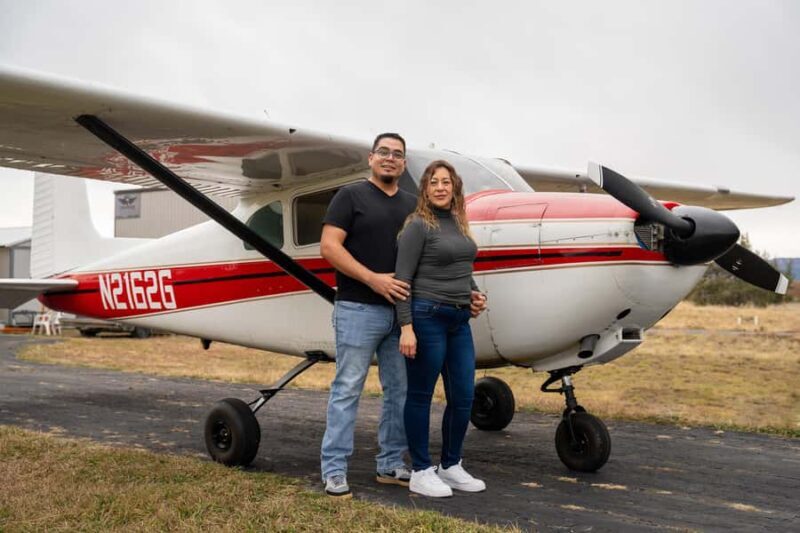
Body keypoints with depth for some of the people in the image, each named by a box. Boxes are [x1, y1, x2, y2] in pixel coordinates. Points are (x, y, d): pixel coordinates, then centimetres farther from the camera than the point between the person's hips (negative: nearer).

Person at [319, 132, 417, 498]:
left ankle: (391, 464, 21)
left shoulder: (412, 204, 15)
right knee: (347, 389, -2)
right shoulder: (350, 196, -1)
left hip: (402, 310, 6)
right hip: (358, 309, -6)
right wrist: (373, 279, -19)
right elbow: (329, 246, -10)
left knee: (400, 390, 10)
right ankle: (334, 469, 5)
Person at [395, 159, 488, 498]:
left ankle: (451, 466, 24)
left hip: (459, 320, 7)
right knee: (420, 395, 4)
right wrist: (406, 327, -19)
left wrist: (473, 293, 10)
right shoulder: (418, 225, -8)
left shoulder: (458, 224, 14)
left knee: (463, 396, 8)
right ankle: (421, 472, 14)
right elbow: (402, 279, -13)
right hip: (427, 317, -7)